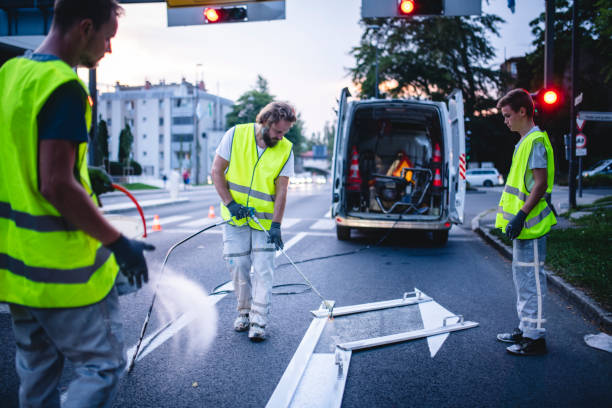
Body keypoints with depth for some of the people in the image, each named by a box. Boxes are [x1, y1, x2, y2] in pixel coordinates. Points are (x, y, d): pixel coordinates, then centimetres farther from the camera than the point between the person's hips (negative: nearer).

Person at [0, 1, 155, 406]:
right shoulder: (64, 86, -19)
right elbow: (57, 185, -25)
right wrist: (118, 243, -17)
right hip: (62, 268, -9)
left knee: (36, 369, 21)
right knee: (103, 365, 7)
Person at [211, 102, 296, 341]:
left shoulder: (285, 150, -6)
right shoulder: (236, 135, -7)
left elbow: (281, 191, -7)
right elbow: (217, 171, -4)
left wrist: (276, 225, -15)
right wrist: (230, 203, -13)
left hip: (265, 220, 0)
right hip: (235, 217, 0)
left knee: (263, 270, -3)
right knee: (238, 266, 5)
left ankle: (258, 321, 5)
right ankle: (244, 311, 24)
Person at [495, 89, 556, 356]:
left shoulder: (536, 141, -14)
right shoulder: (525, 141, 16)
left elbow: (540, 184, -21)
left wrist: (521, 216, -24)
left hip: (530, 225, -10)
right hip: (522, 226, 10)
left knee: (531, 278, -4)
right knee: (522, 276, 17)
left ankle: (535, 337, 6)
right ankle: (526, 328, 28)